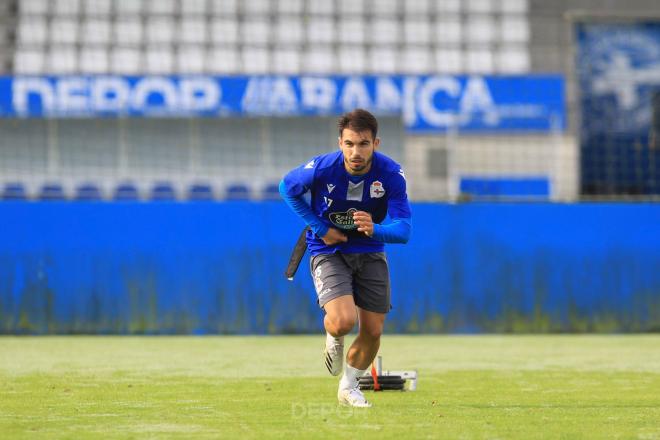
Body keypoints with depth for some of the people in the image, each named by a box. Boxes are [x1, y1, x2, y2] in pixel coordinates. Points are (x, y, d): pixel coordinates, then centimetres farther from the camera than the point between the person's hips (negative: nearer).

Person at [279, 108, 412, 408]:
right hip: (328, 250, -3)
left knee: (372, 331, 4)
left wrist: (375, 229, -46)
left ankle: (349, 386, 33)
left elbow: (404, 229, -23)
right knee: (343, 321, -25)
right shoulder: (322, 168, -24)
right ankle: (333, 338, 15)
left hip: (370, 252, 3)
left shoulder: (391, 174, -21)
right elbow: (287, 188, -3)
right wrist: (321, 228, -9)